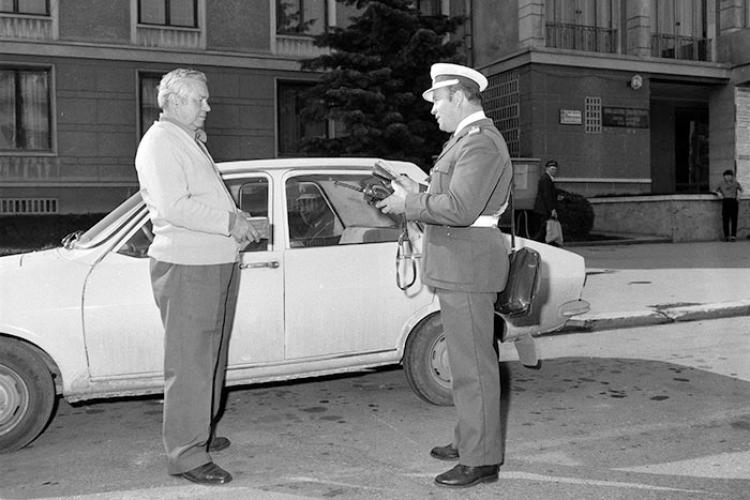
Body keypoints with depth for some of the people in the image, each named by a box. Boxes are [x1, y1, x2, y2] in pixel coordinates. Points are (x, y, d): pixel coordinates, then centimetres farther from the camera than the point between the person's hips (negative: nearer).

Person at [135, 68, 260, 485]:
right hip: (186, 267, -10)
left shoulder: (192, 141, 21)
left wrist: (238, 219, 10)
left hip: (219, 263, 10)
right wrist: (229, 222, -19)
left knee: (212, 357, 18)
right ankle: (186, 455, 3)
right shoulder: (160, 143, -11)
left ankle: (202, 432, 31)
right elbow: (173, 207, -23)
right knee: (189, 364, -5)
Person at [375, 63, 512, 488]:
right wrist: (416, 195, 7)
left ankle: (481, 460, 6)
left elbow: (460, 208, -25)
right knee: (471, 360, 18)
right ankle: (470, 440, 31)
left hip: (468, 267, -11)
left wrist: (409, 205, -14)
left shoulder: (480, 142, -15)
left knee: (473, 365, -3)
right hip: (459, 265, 11)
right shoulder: (468, 138, 19)